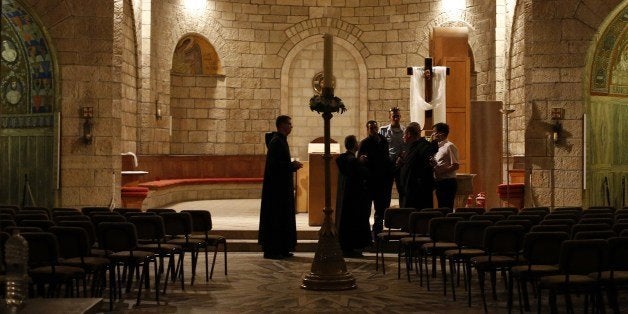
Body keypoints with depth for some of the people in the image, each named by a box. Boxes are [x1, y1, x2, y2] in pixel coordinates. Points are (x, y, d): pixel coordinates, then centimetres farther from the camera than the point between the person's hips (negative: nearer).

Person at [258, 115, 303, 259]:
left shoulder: (281, 140, 16)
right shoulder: (276, 142, -15)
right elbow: (275, 164, -23)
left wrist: (292, 165, 5)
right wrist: (292, 166, -13)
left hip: (282, 186, 10)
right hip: (277, 186, -10)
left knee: (283, 216, 12)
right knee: (275, 216, -6)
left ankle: (281, 249, 17)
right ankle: (271, 250, -1)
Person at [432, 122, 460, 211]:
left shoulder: (449, 146, -12)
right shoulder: (438, 147, 15)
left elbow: (456, 165, -17)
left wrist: (441, 171, -19)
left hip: (448, 183, -9)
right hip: (440, 182, 9)